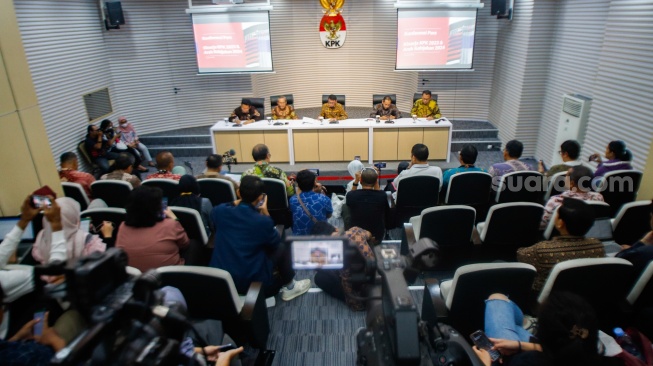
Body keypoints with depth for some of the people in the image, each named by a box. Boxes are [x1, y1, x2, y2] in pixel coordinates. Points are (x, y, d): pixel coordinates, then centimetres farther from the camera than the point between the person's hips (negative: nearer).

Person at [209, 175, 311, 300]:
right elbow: (275, 242, 2)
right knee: (283, 247, 15)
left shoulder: (219, 211, -8)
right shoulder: (263, 221, -20)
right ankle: (289, 287, 31)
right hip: (250, 281, -5)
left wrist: (235, 203, 13)